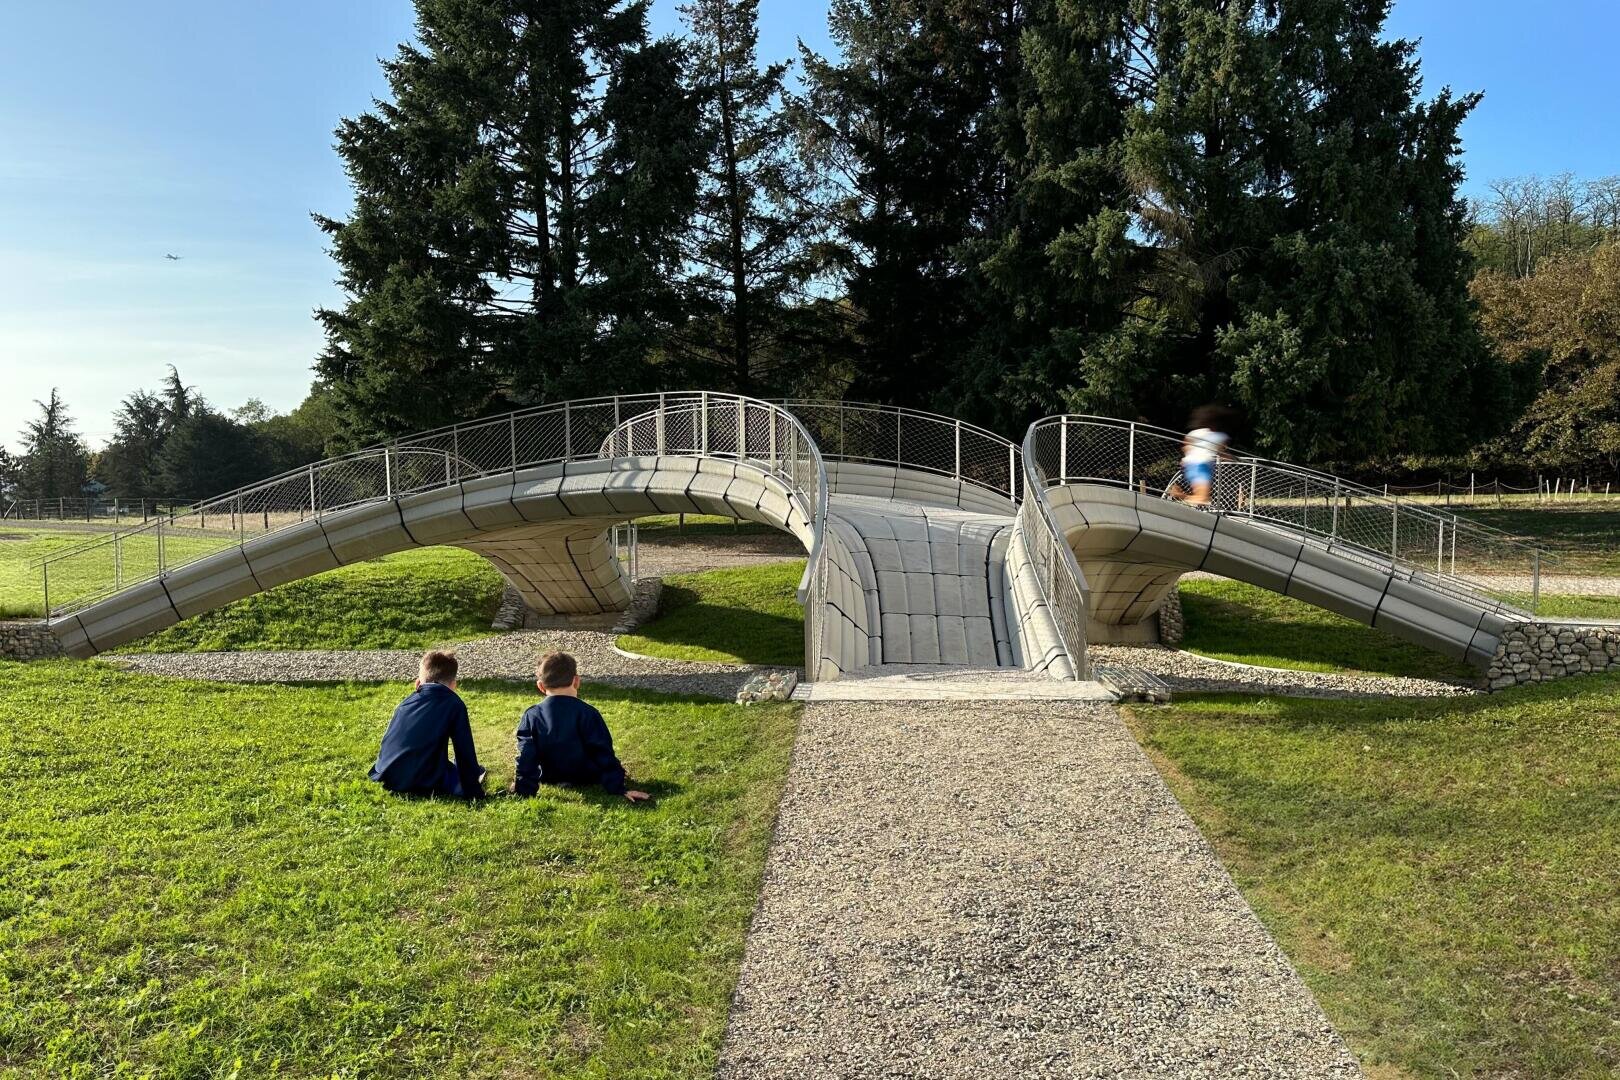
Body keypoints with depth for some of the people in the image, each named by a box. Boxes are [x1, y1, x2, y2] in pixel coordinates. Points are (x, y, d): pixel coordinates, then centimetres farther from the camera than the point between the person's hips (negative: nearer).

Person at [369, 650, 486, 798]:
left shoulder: (406, 702, 14)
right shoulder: (454, 705, -2)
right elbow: (465, 752, -3)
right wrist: (475, 793, 4)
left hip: (386, 779, 6)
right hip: (420, 786, -6)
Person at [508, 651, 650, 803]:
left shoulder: (531, 716, -14)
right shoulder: (587, 714, -20)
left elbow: (526, 757, -13)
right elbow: (603, 753, -19)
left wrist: (523, 790, -7)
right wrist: (619, 789, -17)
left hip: (550, 779, 2)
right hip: (586, 779, -2)